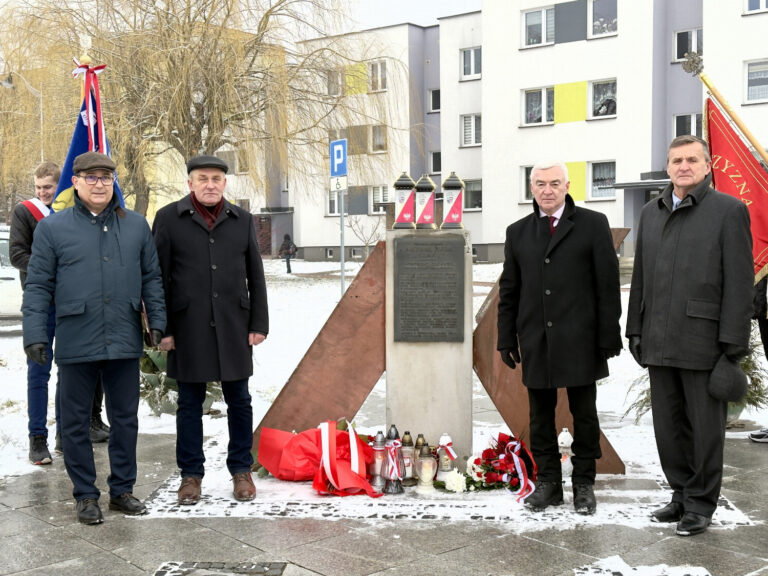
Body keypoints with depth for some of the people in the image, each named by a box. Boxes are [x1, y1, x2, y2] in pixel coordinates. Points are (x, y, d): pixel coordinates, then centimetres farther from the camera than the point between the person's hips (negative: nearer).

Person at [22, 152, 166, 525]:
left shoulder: (136, 225, 8)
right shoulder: (52, 228, 1)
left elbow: (152, 278, 11)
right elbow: (38, 286, 0)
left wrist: (157, 320, 2)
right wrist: (34, 334, -7)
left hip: (124, 341, 2)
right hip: (76, 344, -2)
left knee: (126, 419, 10)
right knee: (76, 423, 7)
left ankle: (122, 490, 25)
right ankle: (86, 495, 21)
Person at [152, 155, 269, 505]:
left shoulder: (242, 220, 9)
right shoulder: (169, 218, 1)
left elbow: (255, 276, 10)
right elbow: (157, 277, 0)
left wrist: (259, 324, 4)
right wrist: (162, 329, -4)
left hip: (233, 327, 2)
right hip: (188, 328, -2)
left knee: (239, 401, 8)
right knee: (190, 403, 7)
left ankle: (241, 470, 22)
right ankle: (191, 474, 19)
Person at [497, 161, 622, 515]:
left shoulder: (592, 224, 2)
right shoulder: (518, 232, 11)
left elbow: (607, 284, -2)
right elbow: (508, 291, 12)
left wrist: (608, 337, -7)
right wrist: (507, 339, 7)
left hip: (579, 339, -3)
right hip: (535, 341, 3)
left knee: (584, 413, 6)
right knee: (541, 415, 9)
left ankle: (584, 484, 19)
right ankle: (548, 483, 20)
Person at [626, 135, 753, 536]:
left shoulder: (729, 210, -3)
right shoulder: (651, 213, 13)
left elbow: (739, 281, -7)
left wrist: (733, 343, -12)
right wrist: (635, 330, 12)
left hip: (703, 340, -5)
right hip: (659, 343, 5)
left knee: (705, 426, 4)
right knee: (668, 425, 12)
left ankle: (701, 503, 18)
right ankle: (681, 493, 26)